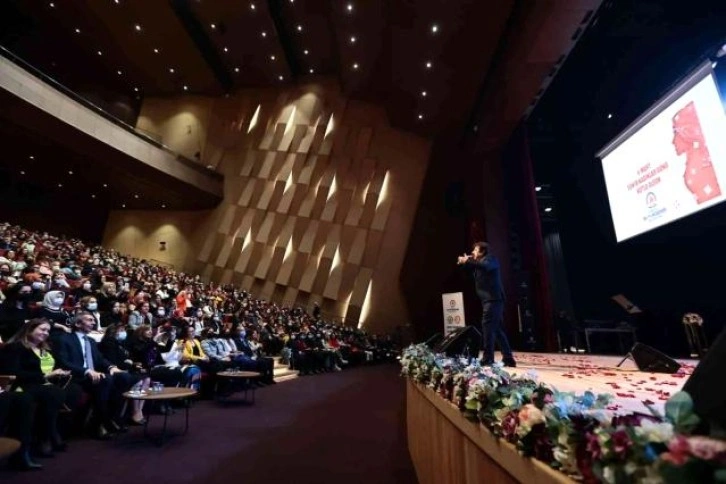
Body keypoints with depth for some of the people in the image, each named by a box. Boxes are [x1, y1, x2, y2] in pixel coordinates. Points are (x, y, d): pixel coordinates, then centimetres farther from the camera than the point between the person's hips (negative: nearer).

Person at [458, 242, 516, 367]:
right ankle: (508, 358, 14)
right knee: (498, 329, 9)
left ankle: (488, 359, -12)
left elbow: (485, 266, -25)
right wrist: (465, 263, 8)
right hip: (489, 299, 9)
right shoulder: (480, 262, 23)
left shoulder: (490, 259, -2)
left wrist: (468, 261, -22)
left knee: (488, 326, -12)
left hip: (493, 299, -9)